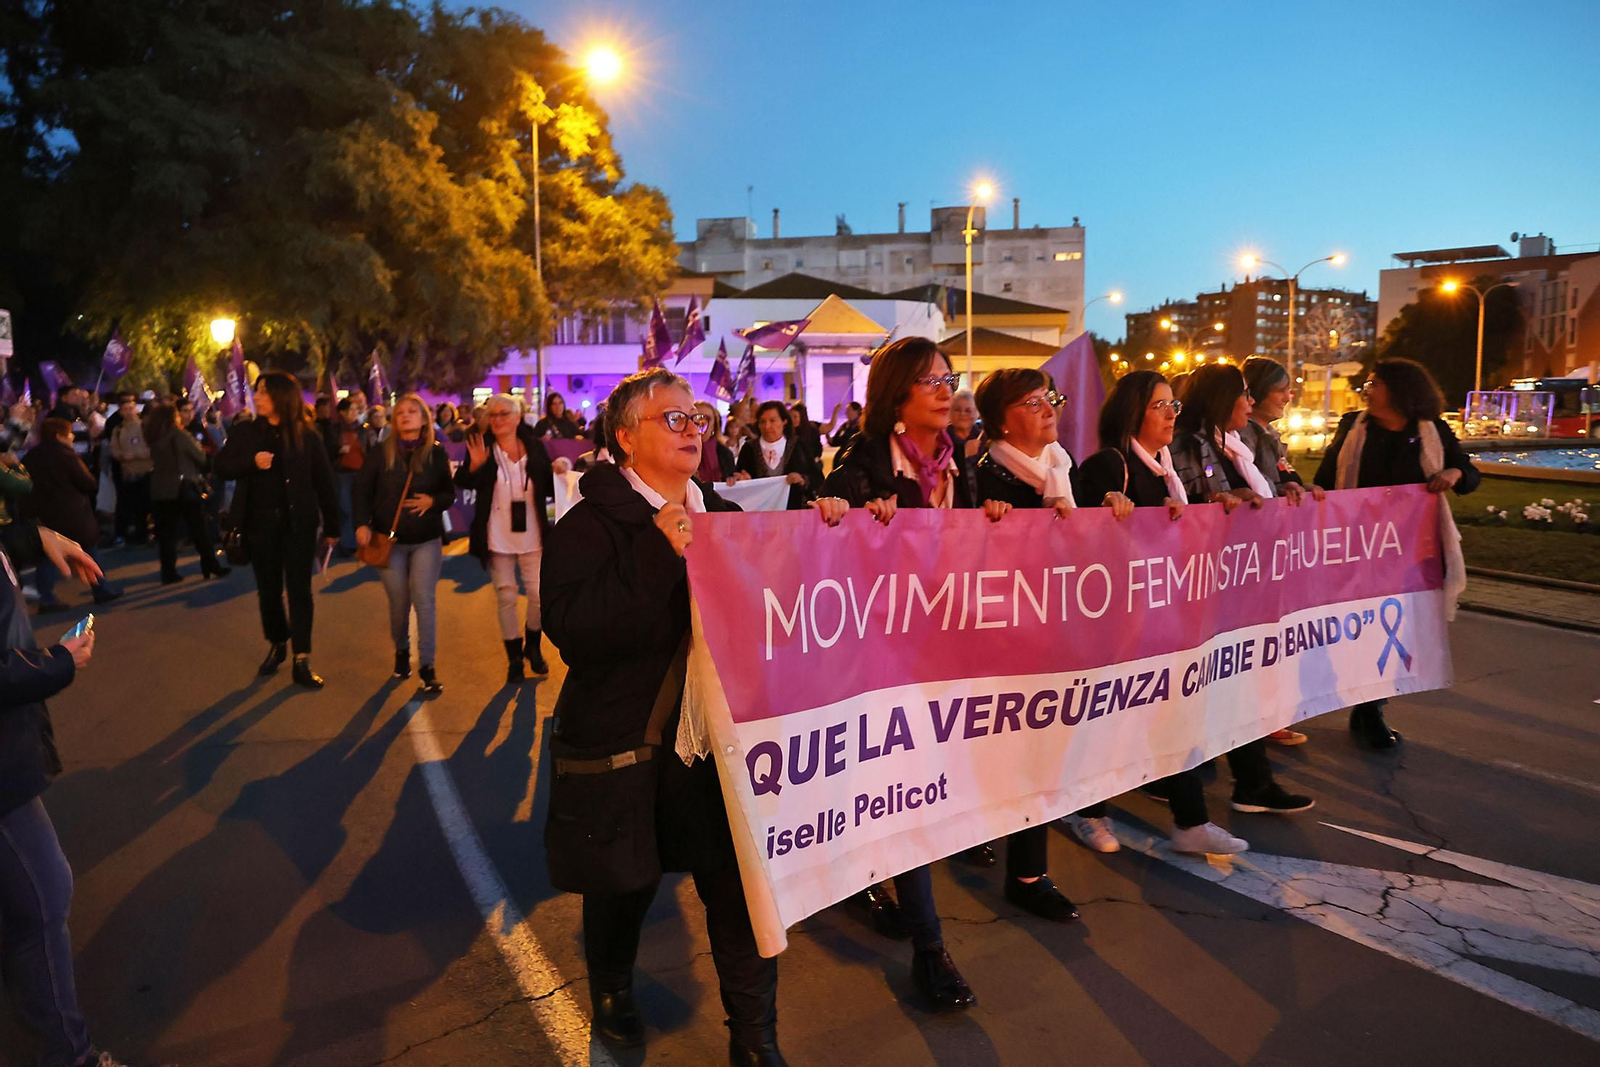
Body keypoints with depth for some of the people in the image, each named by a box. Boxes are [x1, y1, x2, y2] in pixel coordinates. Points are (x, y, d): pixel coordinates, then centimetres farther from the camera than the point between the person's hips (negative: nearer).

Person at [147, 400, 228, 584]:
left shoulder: (153, 438, 5)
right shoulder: (178, 435, -11)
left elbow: (155, 462, 16)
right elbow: (201, 458, -6)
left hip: (161, 490, 5)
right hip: (185, 487, -5)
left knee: (166, 532, 6)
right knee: (199, 530, 4)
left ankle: (169, 573, 6)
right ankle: (211, 567, 9)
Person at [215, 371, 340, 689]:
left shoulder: (307, 435, -4)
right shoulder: (245, 431, 3)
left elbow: (324, 481, -1)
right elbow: (222, 466, 3)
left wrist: (331, 525, 0)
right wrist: (252, 462, -17)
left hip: (298, 522, -3)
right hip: (259, 522, 3)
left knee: (299, 590, -1)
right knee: (268, 588, 12)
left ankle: (302, 660, 3)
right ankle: (276, 645, 31)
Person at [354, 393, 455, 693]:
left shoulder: (436, 454, -1)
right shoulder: (380, 453, -2)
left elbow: (450, 492, 4)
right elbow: (362, 491, -1)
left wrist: (433, 501, -17)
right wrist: (362, 524, -14)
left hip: (427, 540, 0)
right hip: (389, 540, 0)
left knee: (424, 601, -4)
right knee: (398, 602, 7)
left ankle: (427, 665, 5)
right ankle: (401, 651, 34)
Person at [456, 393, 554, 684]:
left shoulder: (535, 447, -2)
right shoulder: (482, 446, -4)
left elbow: (549, 488, 3)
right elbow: (462, 482, -11)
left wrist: (558, 473, -16)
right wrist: (474, 466, -29)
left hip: (532, 536, 1)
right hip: (497, 537, 0)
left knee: (539, 594, 3)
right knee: (506, 597, 8)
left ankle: (533, 646, 28)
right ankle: (514, 657, 22)